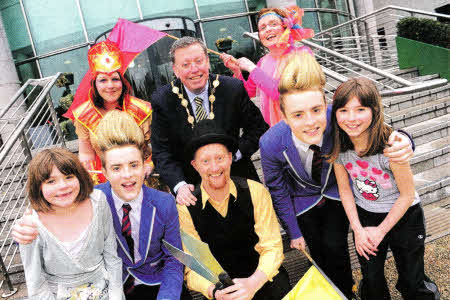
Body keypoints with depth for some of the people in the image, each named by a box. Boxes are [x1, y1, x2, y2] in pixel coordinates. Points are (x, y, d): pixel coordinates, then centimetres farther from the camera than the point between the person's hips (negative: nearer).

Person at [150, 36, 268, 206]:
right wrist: (179, 185, -25)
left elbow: (259, 128, -1)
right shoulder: (162, 101, -9)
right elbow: (162, 152, -9)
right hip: (191, 187, -1)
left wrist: (235, 153, -16)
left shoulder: (233, 88, -9)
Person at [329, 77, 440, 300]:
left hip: (403, 216, -3)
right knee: (371, 281, 14)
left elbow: (407, 195, -17)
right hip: (364, 215, 3)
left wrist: (380, 231, -10)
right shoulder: (338, 147, -16)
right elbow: (345, 190, -3)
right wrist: (358, 229, -7)